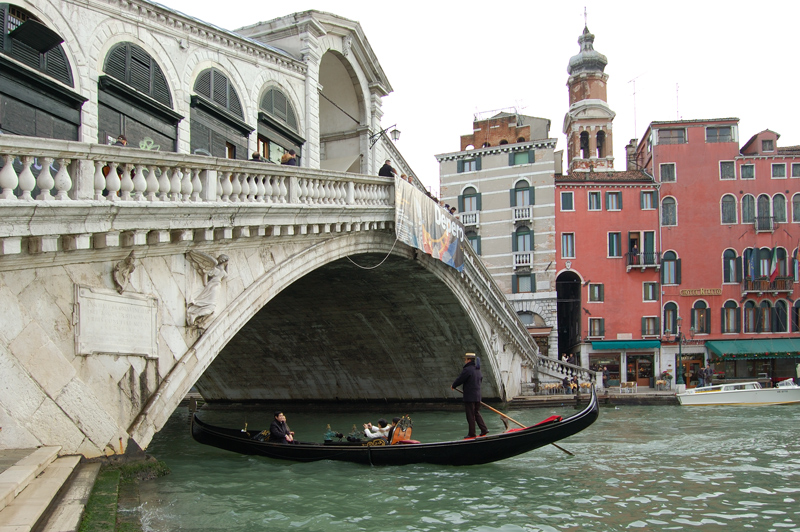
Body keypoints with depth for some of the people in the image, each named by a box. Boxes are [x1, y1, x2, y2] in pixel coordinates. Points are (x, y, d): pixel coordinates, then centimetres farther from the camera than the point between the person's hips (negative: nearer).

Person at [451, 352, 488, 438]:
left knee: (470, 415, -1)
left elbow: (460, 379, -13)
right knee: (477, 413, 17)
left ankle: (471, 433, 3)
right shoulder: (478, 369, 11)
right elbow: (481, 378, 25)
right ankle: (484, 429, 10)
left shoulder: (467, 369, -16)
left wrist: (453, 386, 5)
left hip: (469, 397, -8)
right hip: (477, 396, 8)